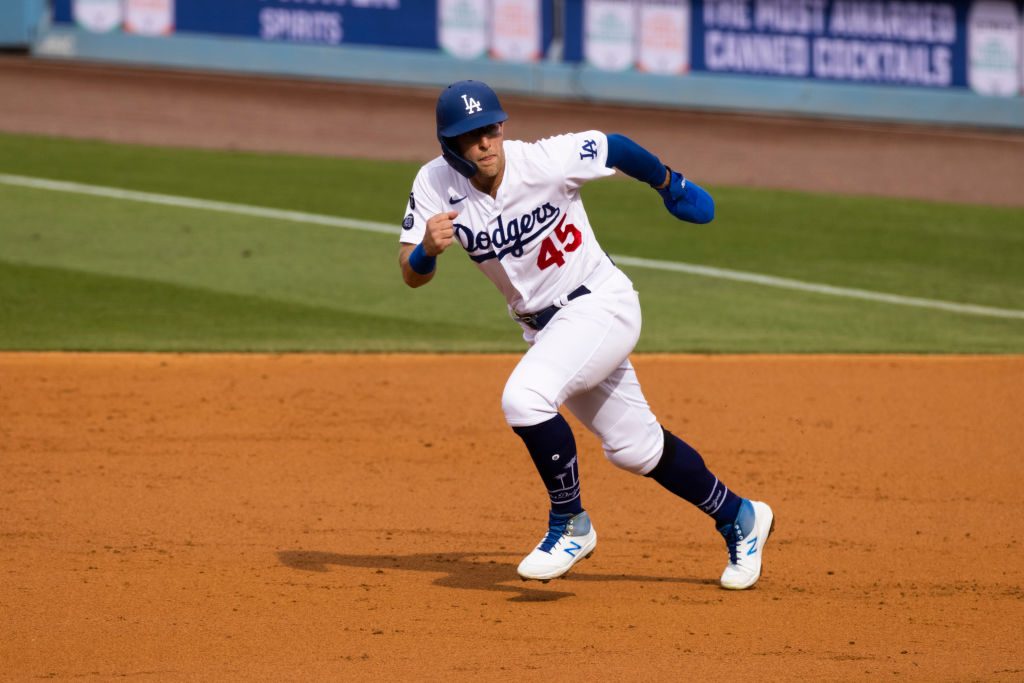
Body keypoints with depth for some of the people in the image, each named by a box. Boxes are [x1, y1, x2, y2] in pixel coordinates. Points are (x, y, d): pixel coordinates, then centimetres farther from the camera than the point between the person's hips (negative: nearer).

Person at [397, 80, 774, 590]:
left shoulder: (546, 161, -23)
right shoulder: (436, 184, -13)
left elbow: (617, 149, -6)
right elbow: (412, 276, -15)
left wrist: (671, 186, 10)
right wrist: (427, 249, -38)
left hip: (601, 304, -6)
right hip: (541, 326, 6)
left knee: (525, 397, -28)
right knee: (634, 448, 13)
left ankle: (570, 526, -8)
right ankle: (739, 519, 34)